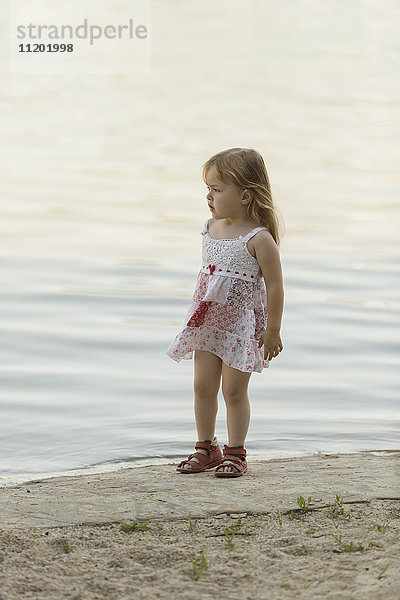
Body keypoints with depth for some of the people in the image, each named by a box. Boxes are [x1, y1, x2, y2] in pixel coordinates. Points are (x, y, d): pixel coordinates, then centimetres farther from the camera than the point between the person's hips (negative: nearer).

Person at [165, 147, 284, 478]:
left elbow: (275, 285, -14)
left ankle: (235, 453, 13)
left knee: (234, 389, -1)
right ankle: (206, 448, 22)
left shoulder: (259, 239, -18)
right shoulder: (211, 228, 3)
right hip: (208, 321, 6)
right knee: (203, 386, 8)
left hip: (241, 323, -6)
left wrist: (272, 330, -13)